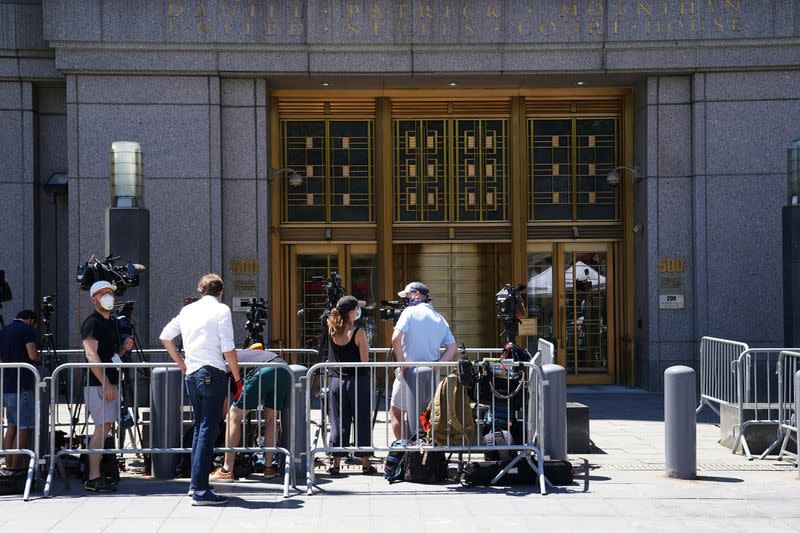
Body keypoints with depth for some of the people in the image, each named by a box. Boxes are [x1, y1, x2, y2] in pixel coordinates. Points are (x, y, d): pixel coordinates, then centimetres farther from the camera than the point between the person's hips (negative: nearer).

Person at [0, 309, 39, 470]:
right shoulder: (27, 330, -7)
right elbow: (33, 355, -18)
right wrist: (37, 357, 3)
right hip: (22, 386, -8)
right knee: (25, 429, -4)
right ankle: (15, 469, -6)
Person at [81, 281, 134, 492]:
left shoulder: (110, 323, 19)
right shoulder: (92, 323, -9)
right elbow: (92, 355, -17)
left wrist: (124, 348, 7)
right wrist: (106, 384, -22)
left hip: (109, 383, 9)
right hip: (98, 385, -9)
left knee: (106, 427, 9)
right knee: (102, 428, -12)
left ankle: (95, 476, 13)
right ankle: (93, 479, -10)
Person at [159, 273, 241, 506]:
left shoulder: (188, 310, 14)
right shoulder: (221, 310, -4)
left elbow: (165, 337, 22)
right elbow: (228, 349, -10)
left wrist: (180, 362, 26)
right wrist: (237, 378, -3)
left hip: (192, 374, 7)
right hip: (213, 374, -7)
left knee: (199, 427, 18)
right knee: (208, 430, -7)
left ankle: (195, 483, 21)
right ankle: (200, 491, -9)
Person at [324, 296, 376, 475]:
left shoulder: (332, 330, 0)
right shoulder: (358, 333, -13)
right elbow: (364, 360, -11)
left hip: (337, 381, 4)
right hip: (358, 381, -4)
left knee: (339, 422, 10)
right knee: (362, 422, 5)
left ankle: (336, 462, 10)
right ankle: (365, 463, 9)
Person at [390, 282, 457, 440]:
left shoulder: (410, 312, -5)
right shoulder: (440, 319, 12)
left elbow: (396, 339, -16)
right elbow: (452, 348, 7)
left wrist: (403, 365, -11)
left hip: (409, 373, -5)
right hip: (430, 374, 5)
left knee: (396, 412, 4)